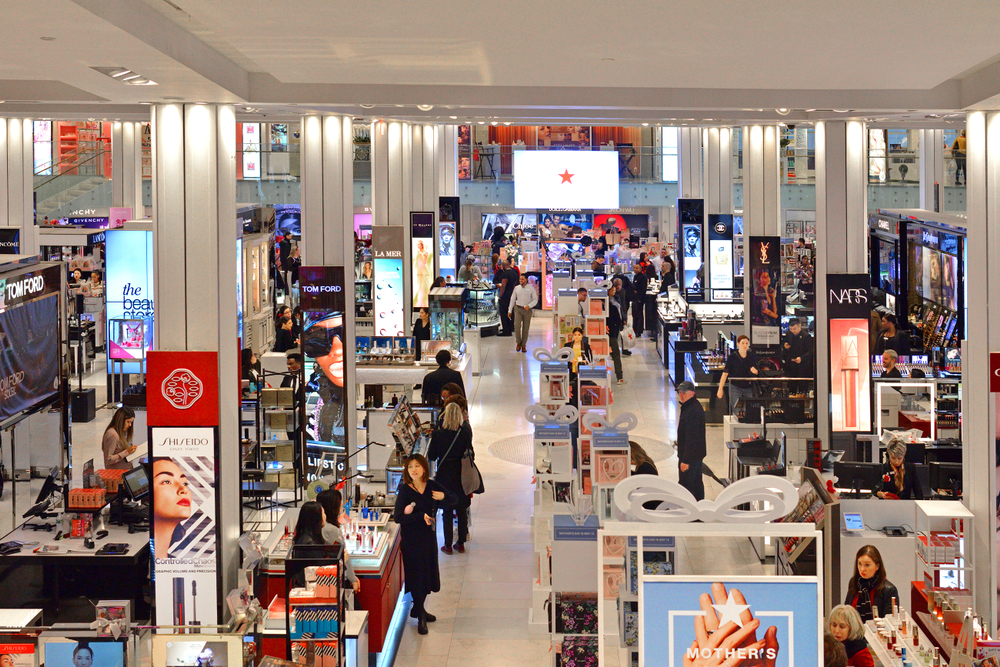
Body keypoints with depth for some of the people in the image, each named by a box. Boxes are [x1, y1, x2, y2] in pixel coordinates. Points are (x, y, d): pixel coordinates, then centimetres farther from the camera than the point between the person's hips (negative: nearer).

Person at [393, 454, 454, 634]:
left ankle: (419, 609, 31)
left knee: (429, 572, 13)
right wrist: (421, 516, -25)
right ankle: (420, 617, 8)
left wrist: (443, 496, -13)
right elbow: (397, 517, -20)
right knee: (418, 575, -3)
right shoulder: (404, 490, -14)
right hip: (412, 538, -5)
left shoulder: (432, 486, 0)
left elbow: (453, 499, 9)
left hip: (429, 535, 5)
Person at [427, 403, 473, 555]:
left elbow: (431, 456, -6)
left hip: (445, 477, -1)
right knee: (462, 510, 13)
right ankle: (461, 543, 19)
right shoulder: (465, 433, -10)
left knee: (447, 511, 8)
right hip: (462, 477, 1)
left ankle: (448, 545, 11)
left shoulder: (438, 434, -13)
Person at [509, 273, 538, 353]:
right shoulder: (516, 288, 6)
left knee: (525, 328, 2)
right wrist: (510, 310, 10)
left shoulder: (531, 288, -1)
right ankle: (518, 342, 6)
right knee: (517, 326, -14)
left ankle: (523, 345, 13)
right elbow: (513, 299, 13)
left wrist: (529, 306, -18)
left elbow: (535, 300, 0)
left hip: (527, 310, -1)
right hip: (518, 309, 1)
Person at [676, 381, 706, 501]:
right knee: (697, 482, 20)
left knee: (685, 486, -5)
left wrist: (686, 460, -25)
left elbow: (692, 438, -27)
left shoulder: (693, 411, -25)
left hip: (690, 455, -11)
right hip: (698, 454, 11)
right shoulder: (695, 406, 9)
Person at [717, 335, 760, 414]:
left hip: (748, 387, 3)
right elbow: (725, 373, -6)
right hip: (735, 387, -3)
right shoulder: (732, 357, -7)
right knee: (736, 411, -6)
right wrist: (720, 389, -10)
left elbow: (756, 371, 15)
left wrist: (755, 371, -11)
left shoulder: (752, 356, 5)